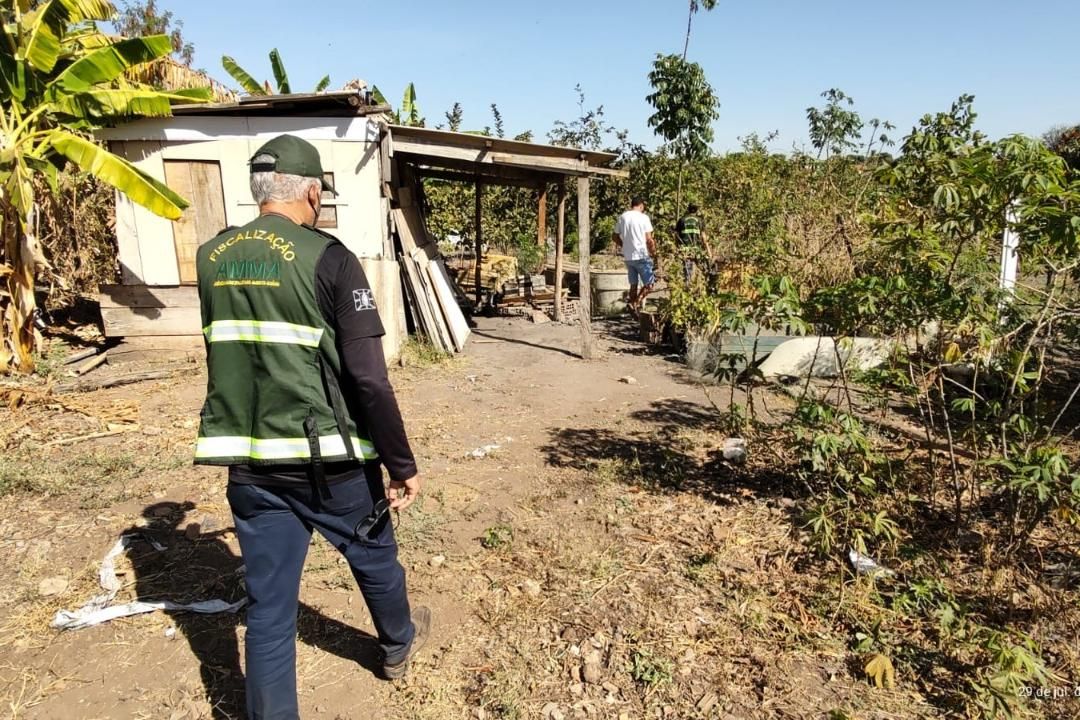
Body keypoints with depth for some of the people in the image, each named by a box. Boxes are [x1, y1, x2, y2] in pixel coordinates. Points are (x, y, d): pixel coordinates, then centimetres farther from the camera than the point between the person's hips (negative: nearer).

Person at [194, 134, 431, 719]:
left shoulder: (211, 258, 4)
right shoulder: (327, 258, -14)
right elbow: (368, 378, -18)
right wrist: (402, 464, -10)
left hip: (248, 462, 4)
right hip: (327, 456, -4)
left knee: (267, 605, 12)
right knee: (373, 555, 23)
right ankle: (399, 644, 48)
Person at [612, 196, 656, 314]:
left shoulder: (622, 217, 7)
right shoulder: (643, 217, -7)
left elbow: (614, 237, 12)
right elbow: (649, 240, -10)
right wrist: (654, 254, 3)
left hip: (627, 257, 6)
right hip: (642, 256, -6)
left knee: (633, 284, 14)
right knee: (649, 284, 1)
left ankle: (634, 308, 14)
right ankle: (636, 303, -16)